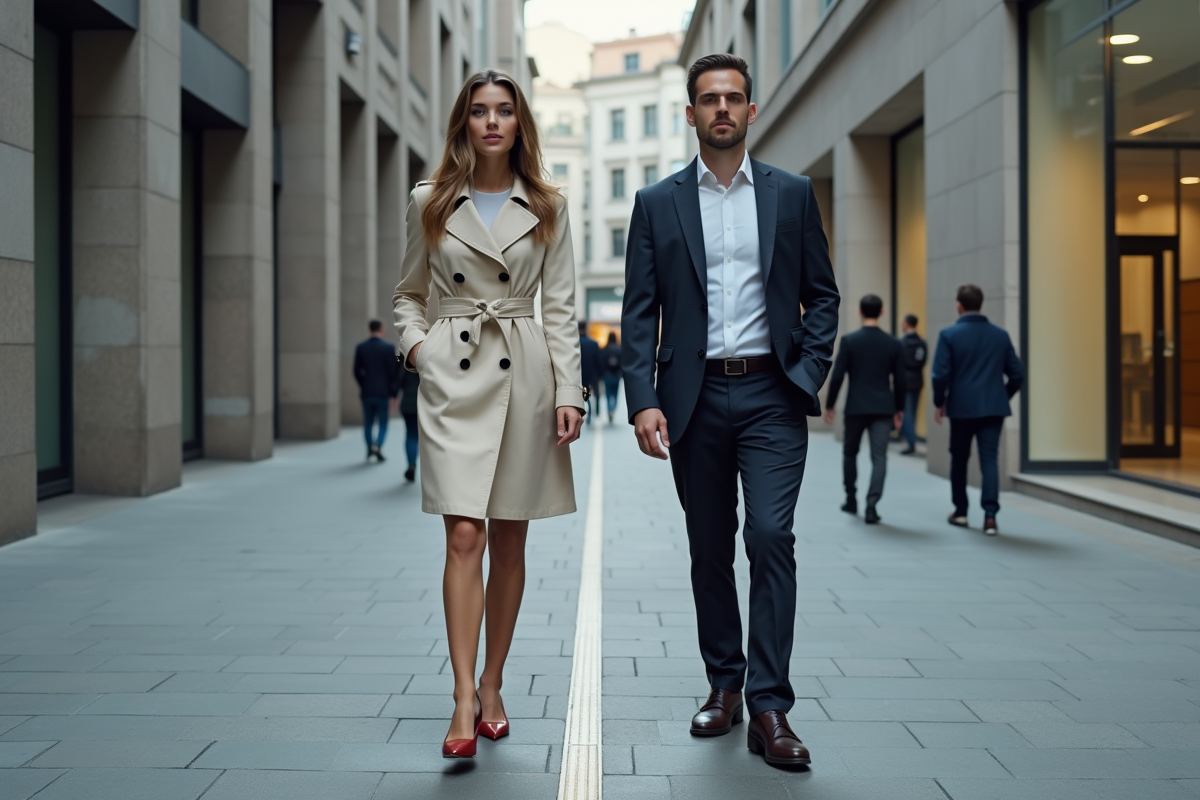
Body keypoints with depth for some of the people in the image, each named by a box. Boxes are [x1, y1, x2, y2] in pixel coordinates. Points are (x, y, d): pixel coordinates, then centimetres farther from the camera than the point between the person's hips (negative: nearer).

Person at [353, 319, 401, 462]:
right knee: (382, 423, 4)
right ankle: (377, 446, -16)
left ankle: (370, 449, 17)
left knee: (368, 422, 14)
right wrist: (393, 393, -1)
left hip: (367, 392, 2)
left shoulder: (361, 347, 0)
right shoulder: (388, 348, -8)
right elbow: (394, 372, -8)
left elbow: (357, 371, 3)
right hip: (383, 392, -2)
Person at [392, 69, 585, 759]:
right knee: (465, 536, -11)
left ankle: (493, 687, 19)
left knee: (509, 541, 6)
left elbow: (561, 306, 4)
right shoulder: (431, 204, 7)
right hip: (454, 374, -1)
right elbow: (410, 293, 17)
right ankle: (464, 700, -11)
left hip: (525, 374, 1)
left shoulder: (547, 207, 6)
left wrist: (569, 392, -3)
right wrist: (416, 342, -3)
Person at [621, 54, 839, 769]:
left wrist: (808, 375, -3)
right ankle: (724, 685, 24)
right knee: (710, 549, 9)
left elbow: (822, 296, 10)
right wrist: (644, 400, -8)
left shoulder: (792, 194, 8)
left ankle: (770, 708, -6)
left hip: (770, 395, -1)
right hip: (695, 397, 1)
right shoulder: (658, 203, 7)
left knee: (772, 537, -11)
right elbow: (640, 312, 2)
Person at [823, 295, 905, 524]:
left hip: (856, 407, -1)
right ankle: (871, 506, -13)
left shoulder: (849, 341, -6)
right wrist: (899, 409, 14)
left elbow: (837, 376, -6)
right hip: (883, 408, 1)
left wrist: (829, 405, 4)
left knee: (850, 452, 19)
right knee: (879, 457, -1)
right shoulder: (894, 344, 0)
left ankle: (851, 500, 27)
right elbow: (899, 380, 3)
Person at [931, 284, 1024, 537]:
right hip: (994, 408, 2)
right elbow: (1017, 374, 5)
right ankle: (990, 515, -12)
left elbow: (941, 374, -11)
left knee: (959, 459, 14)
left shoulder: (949, 334, -6)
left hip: (961, 408, -2)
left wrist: (939, 403, 3)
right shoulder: (1000, 335, 5)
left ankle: (960, 512, 24)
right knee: (990, 459, 0)